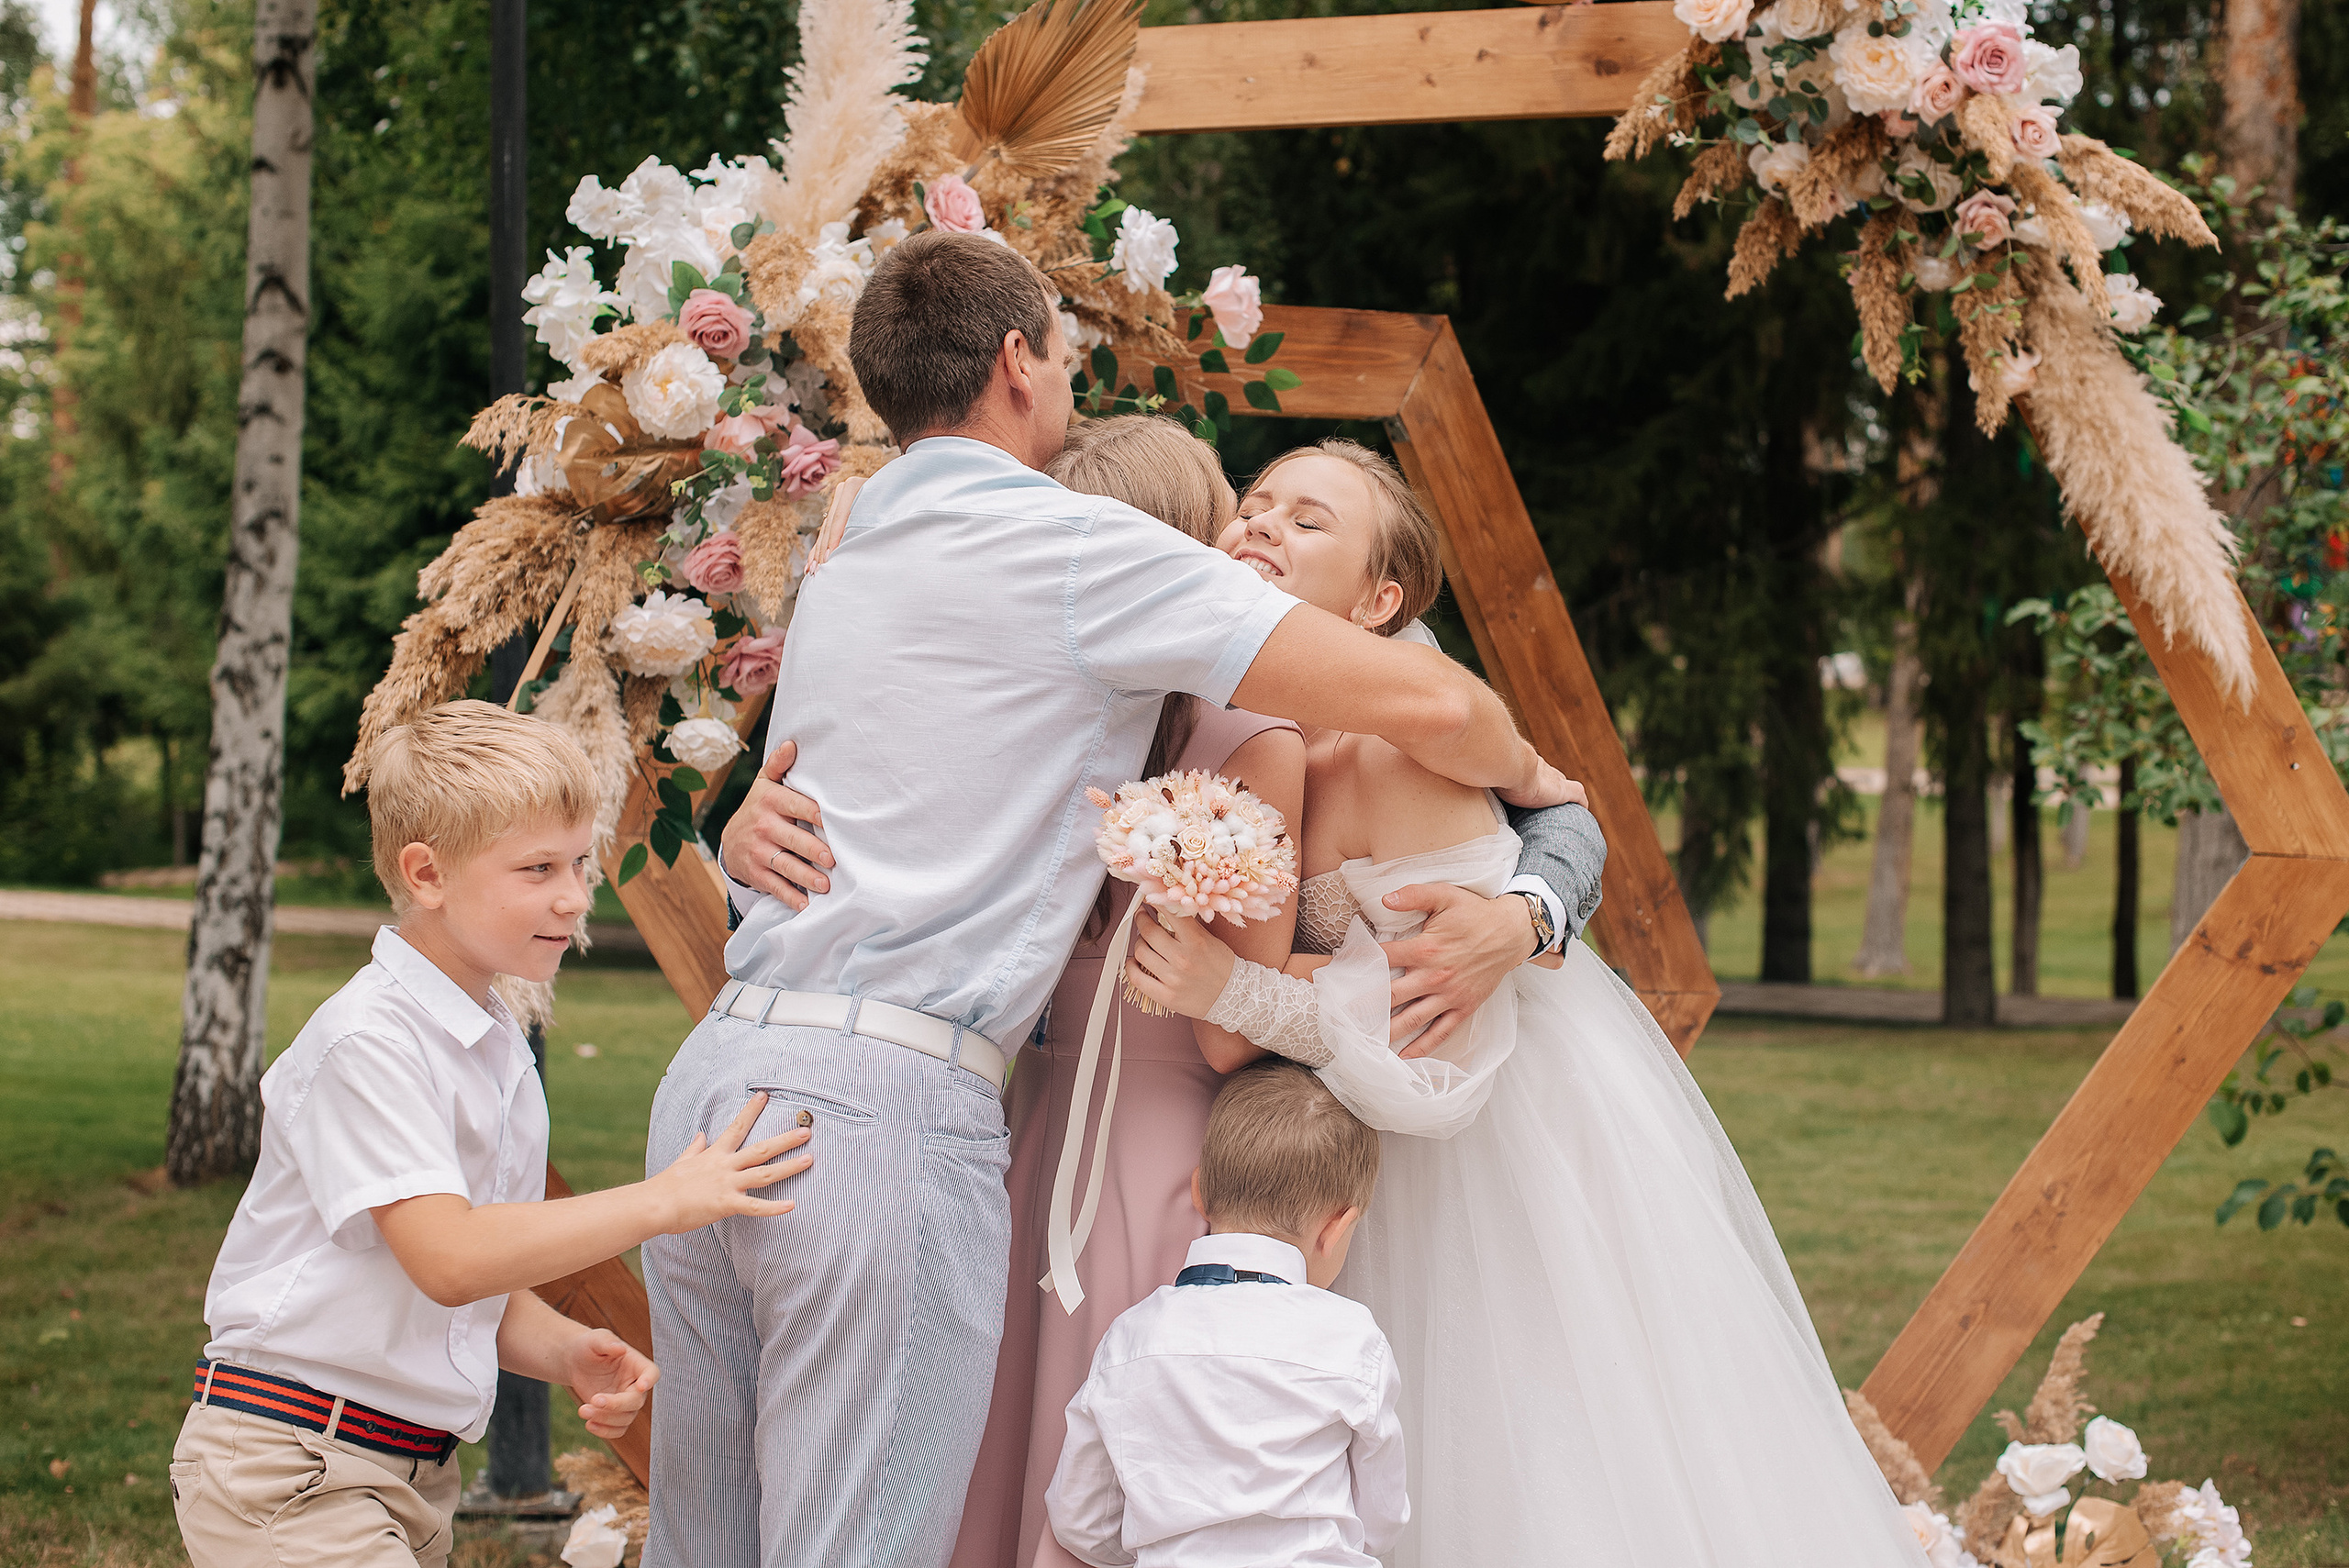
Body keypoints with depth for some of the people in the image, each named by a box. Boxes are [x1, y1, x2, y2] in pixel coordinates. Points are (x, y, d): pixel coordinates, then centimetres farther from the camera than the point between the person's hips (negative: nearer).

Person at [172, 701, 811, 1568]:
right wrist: (664, 1201, -24)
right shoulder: (366, 1040, -15)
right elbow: (448, 1258, -25)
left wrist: (568, 1351, -6)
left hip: (416, 1479, 9)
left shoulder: (503, 1057, 12)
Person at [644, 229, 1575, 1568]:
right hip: (889, 1107, -8)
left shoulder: (841, 571, 22)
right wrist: (1528, 771, 14)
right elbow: (1422, 703, -8)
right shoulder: (1078, 549, -3)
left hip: (718, 1071, 8)